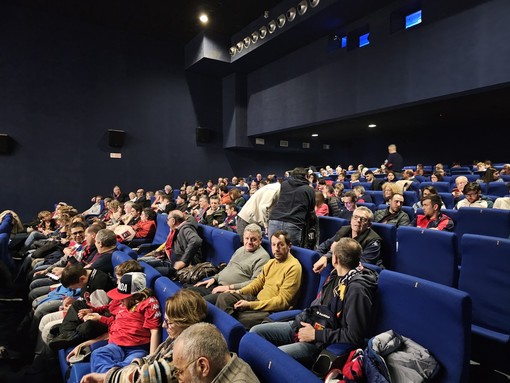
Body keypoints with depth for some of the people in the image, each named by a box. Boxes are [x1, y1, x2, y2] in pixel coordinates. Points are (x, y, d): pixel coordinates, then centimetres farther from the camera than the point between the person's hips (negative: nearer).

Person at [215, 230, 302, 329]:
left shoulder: (293, 267, -14)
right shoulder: (271, 262, 14)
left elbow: (282, 301, -19)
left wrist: (250, 305, -20)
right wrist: (240, 291, 1)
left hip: (273, 309, -9)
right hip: (257, 299, 9)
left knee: (242, 318, -34)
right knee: (224, 297, -6)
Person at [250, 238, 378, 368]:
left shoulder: (357, 289, -23)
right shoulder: (336, 274, 3)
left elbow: (354, 337, -23)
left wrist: (315, 334, -19)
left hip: (320, 342, -9)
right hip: (306, 324, 9)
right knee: (255, 331, 4)